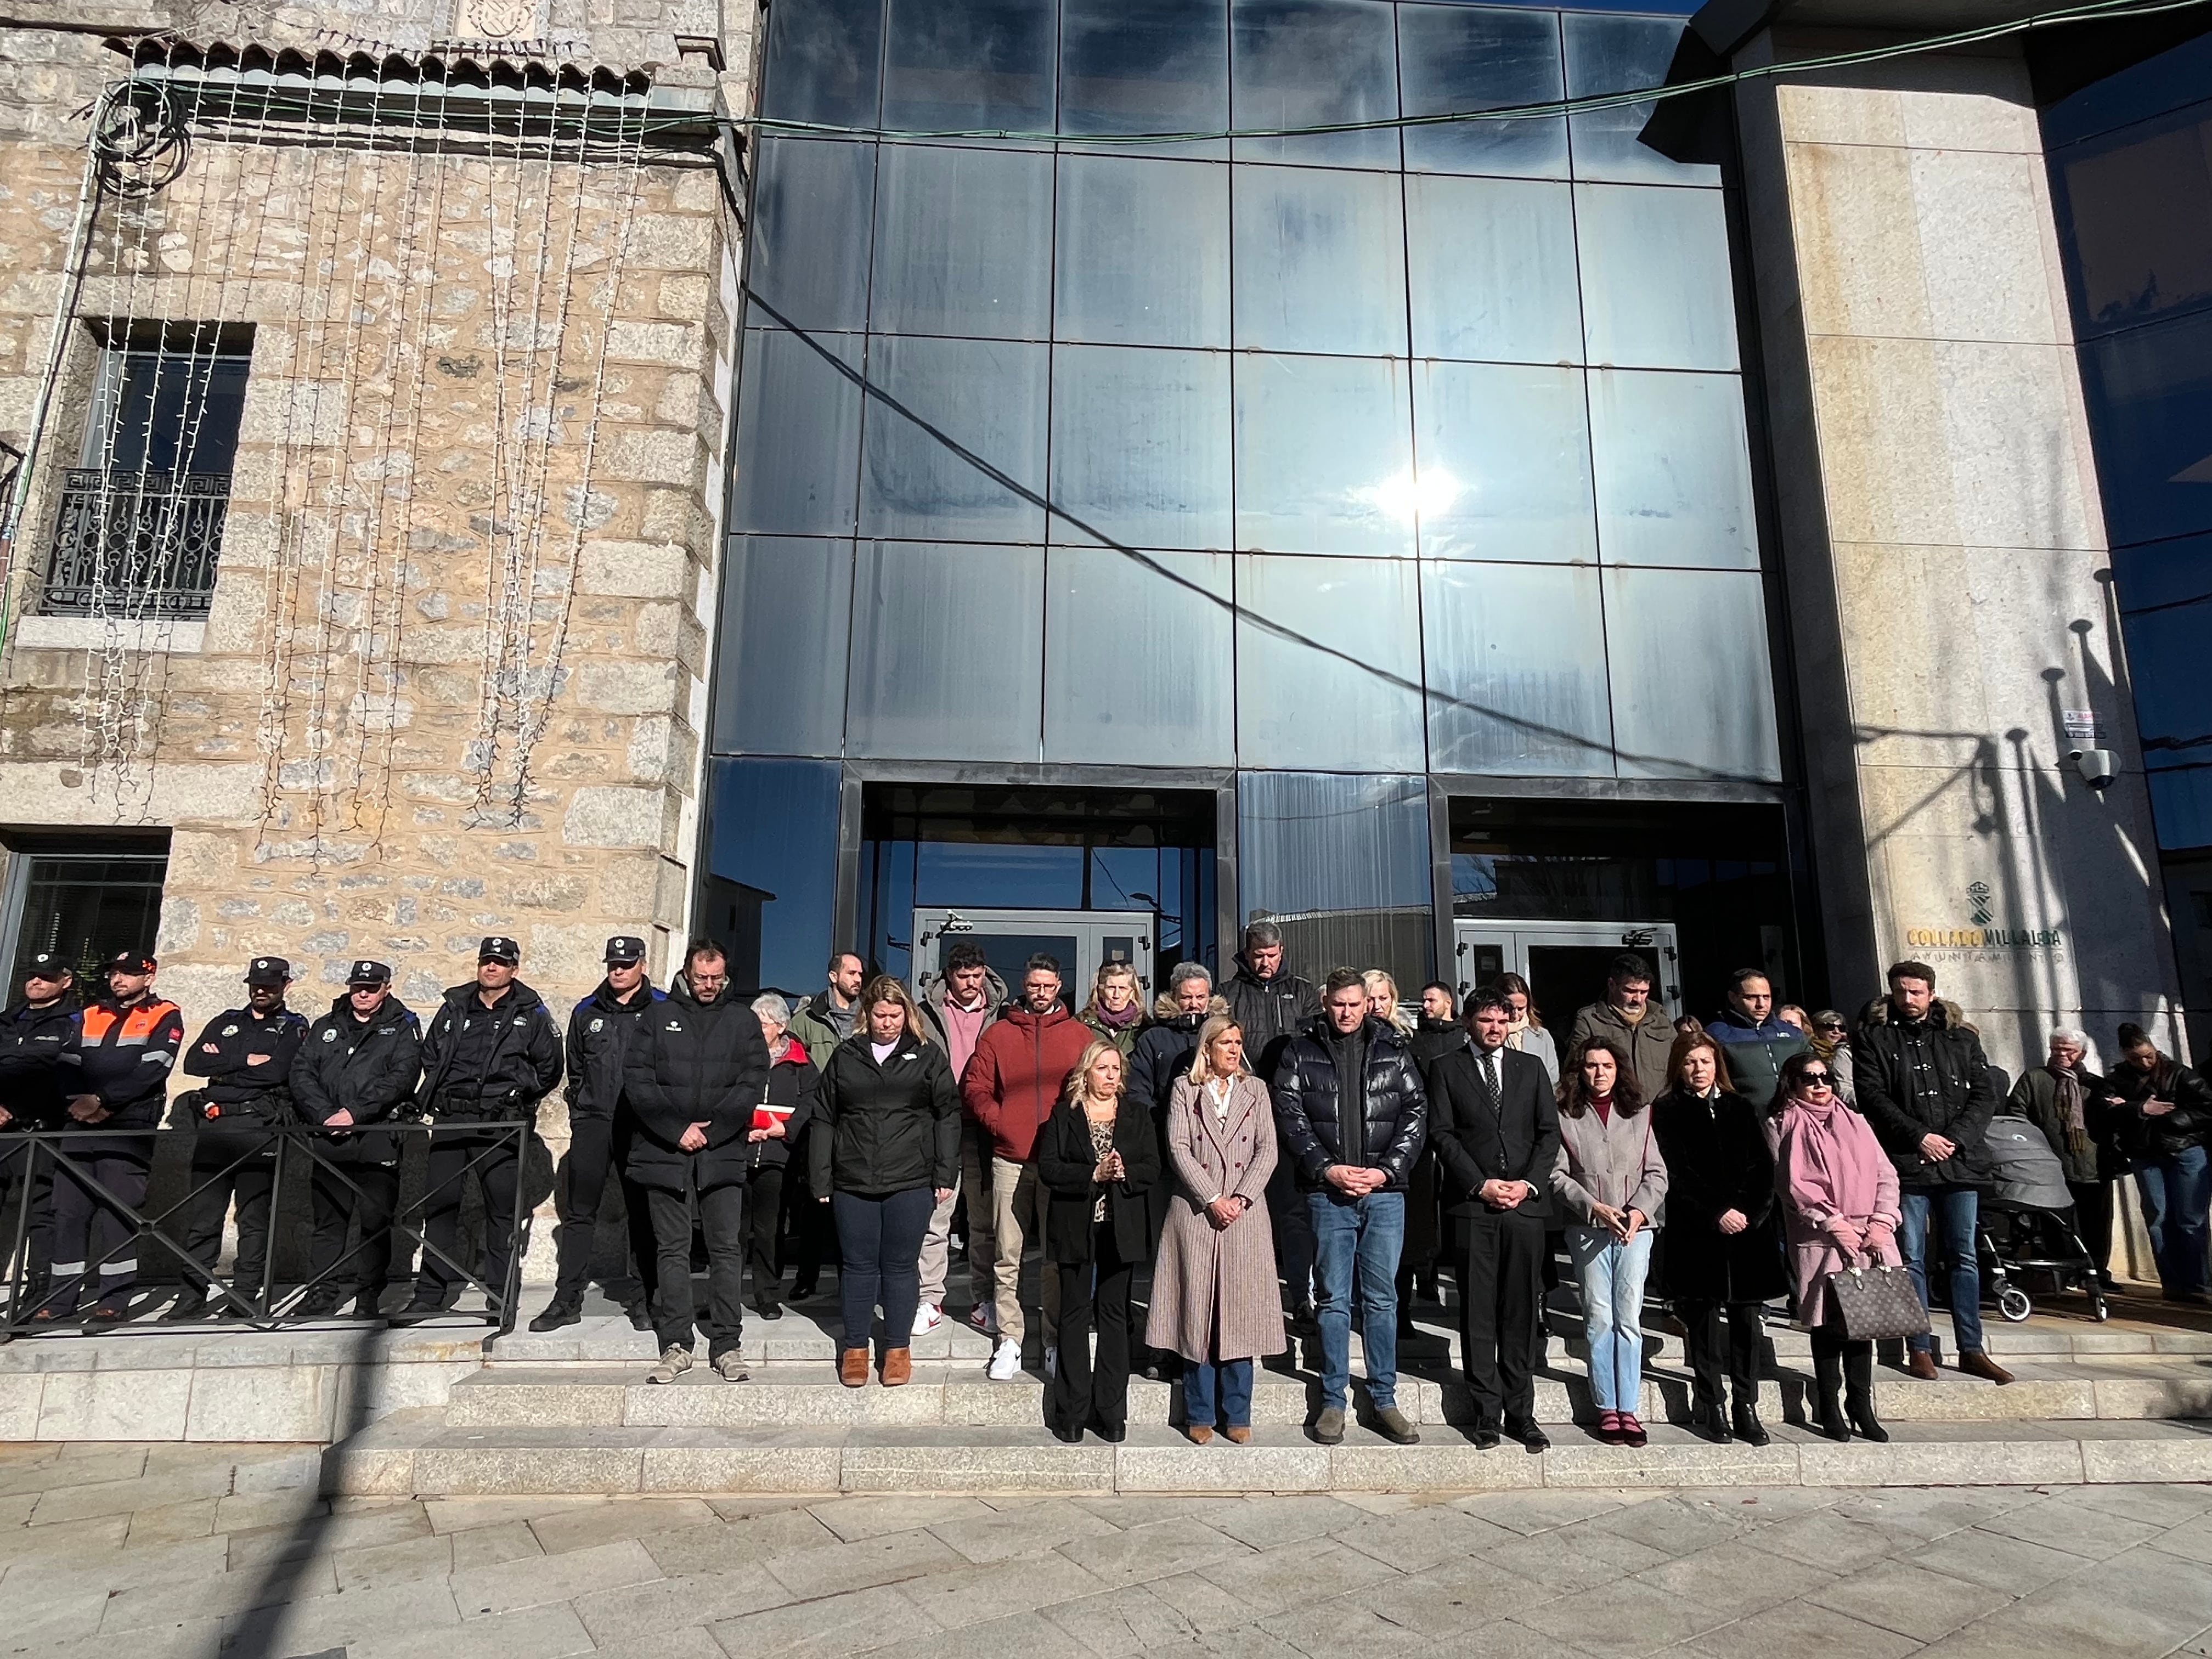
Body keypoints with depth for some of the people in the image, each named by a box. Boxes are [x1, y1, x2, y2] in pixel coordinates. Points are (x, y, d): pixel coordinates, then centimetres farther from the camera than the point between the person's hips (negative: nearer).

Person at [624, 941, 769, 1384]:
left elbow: (753, 1084, -1)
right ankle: (676, 1346, 16)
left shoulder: (743, 1019, 8)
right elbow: (637, 1080, -1)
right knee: (672, 1250, 7)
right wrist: (677, 1130, -10)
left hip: (724, 1154, 0)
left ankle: (726, 1345, 10)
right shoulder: (657, 1016, 8)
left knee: (727, 1249, 2)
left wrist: (710, 1129, -11)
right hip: (665, 1153, 1)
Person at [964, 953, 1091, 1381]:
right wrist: (999, 1122, -7)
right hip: (1010, 1159, 0)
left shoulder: (1079, 1035, 8)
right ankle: (1009, 1341, 13)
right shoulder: (998, 1034, 8)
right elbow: (975, 1088, 7)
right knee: (1007, 1256, 4)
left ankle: (1057, 1342, 15)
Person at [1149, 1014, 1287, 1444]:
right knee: (1197, 1311, 2)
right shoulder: (1184, 1089, 4)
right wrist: (1213, 1199, -12)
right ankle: (1200, 1416, 13)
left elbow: (1267, 1150, 3)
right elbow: (1178, 1149, -4)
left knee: (1241, 1311, 2)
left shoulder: (1256, 1090, 10)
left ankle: (1236, 1416, 14)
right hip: (1196, 1212, -1)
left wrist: (1241, 1198, -9)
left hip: (1245, 1212, 2)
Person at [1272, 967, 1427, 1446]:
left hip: (1385, 1191, 1)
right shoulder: (1301, 1050, 2)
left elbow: (1416, 1112, 3)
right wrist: (1327, 1169, -11)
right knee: (1333, 1298, 6)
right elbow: (1289, 1115, -2)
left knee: (1382, 1298, 9)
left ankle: (1384, 1399, 21)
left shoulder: (1393, 1048, 6)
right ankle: (1333, 1400, 18)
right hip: (1328, 1192, -1)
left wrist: (1387, 1169, -7)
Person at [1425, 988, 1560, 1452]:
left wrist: (1529, 1184, -4)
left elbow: (1550, 1132, 9)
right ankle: (1487, 1412, 11)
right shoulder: (1446, 1068, 6)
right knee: (1478, 1312, 2)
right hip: (1472, 1205, -2)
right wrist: (1482, 1185, -9)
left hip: (1526, 1203, 2)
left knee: (1522, 1311, 5)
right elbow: (1442, 1134, 0)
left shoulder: (1531, 1067, 14)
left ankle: (1520, 1412, 14)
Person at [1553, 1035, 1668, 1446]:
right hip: (1587, 1228, -1)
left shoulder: (1639, 1114, 9)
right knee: (1599, 1319, 1)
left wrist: (1639, 1210, -7)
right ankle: (1607, 1408, 10)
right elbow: (1558, 1176, -2)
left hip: (1636, 1228, 1)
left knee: (1629, 1318, 0)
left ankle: (1628, 1410, 6)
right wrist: (1595, 1207, -11)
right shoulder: (1566, 1116, 2)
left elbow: (1657, 1173, 7)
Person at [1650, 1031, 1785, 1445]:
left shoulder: (1741, 1109, 14)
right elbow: (1675, 1175, -3)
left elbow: (1764, 1169, 8)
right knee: (1704, 1318, 0)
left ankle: (1747, 1409, 10)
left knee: (1746, 1318, 3)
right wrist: (1716, 1214, -11)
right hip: (1696, 1234, -3)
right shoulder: (1666, 1112, 4)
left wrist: (1748, 1214, -6)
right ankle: (1710, 1408, 8)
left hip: (1747, 1231, 3)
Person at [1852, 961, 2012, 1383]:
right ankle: (1920, 1349, 9)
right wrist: (1920, 1136, -13)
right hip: (1906, 1162, -2)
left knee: (1965, 1256, 8)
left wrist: (1956, 1138, -7)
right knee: (1912, 1258, 2)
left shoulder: (1960, 1039, 12)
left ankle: (1971, 1350, 16)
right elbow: (1873, 1097, -4)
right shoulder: (1874, 1039, 4)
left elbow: (1984, 1095, 6)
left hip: (1960, 1161, 3)